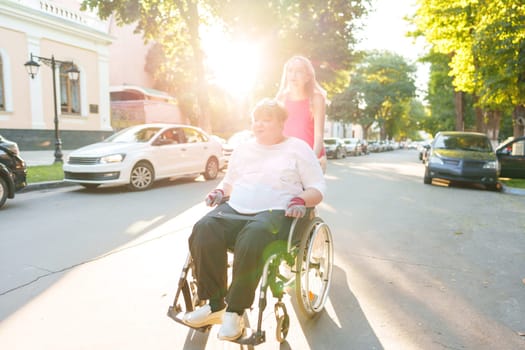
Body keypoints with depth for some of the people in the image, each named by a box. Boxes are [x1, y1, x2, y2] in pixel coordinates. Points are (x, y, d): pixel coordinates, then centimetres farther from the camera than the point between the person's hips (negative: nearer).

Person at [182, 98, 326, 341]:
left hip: (276, 212, -4)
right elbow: (228, 181, 32)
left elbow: (318, 188, 6)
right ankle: (214, 305, -17)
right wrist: (219, 192, 9)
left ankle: (235, 311, -22)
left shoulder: (298, 148, 10)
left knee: (252, 238, -39)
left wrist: (300, 200, -15)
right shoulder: (243, 149, 24)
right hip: (234, 210, 5)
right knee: (203, 230, -27)